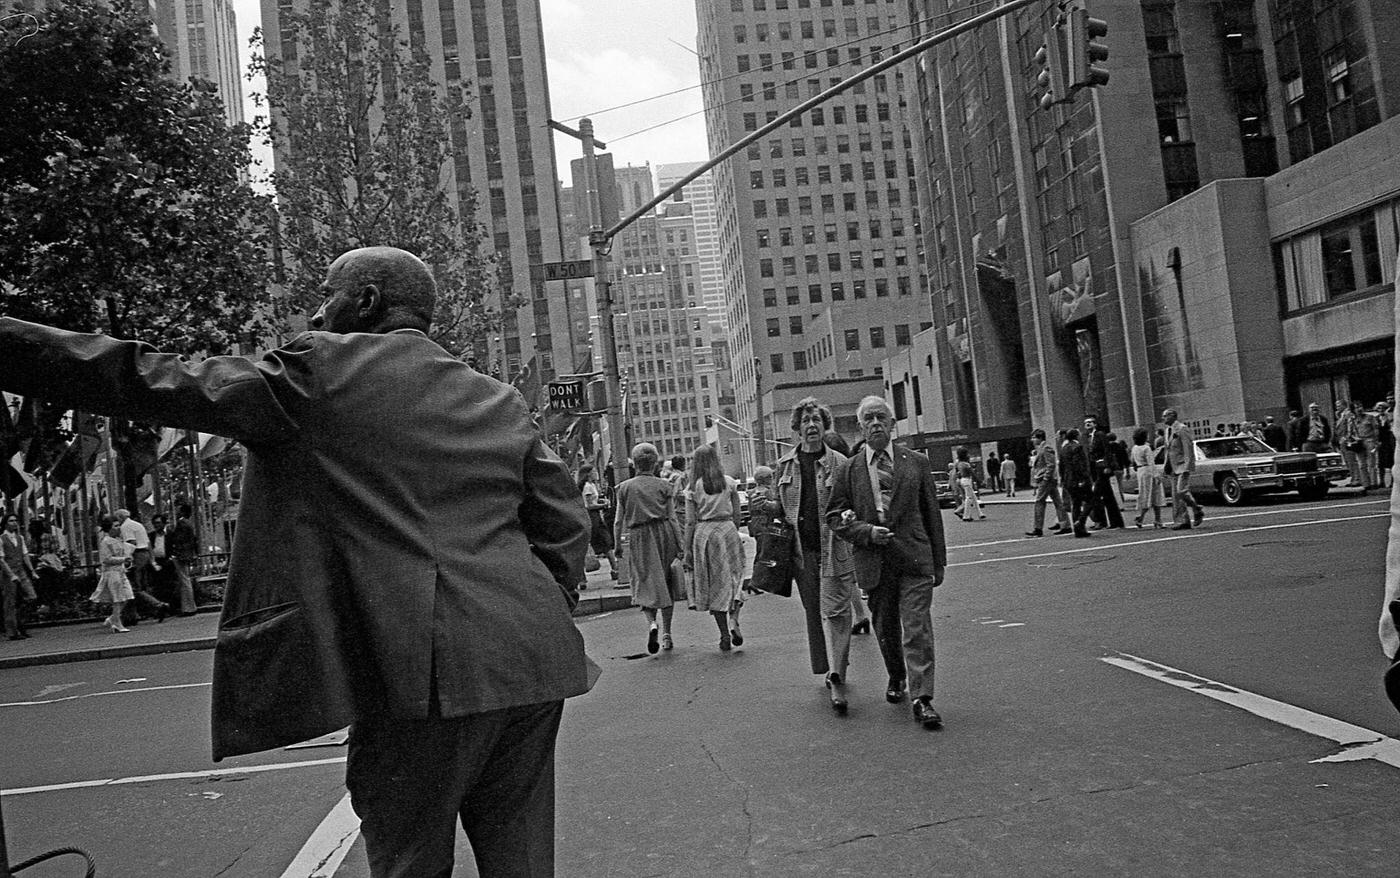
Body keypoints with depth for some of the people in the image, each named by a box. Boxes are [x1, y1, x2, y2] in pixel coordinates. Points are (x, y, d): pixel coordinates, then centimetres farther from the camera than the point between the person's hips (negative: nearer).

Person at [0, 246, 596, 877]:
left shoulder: (322, 372, -1)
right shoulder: (499, 401, 16)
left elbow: (160, 385, -2)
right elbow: (565, 524, 15)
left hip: (426, 675, -6)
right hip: (530, 669, 7)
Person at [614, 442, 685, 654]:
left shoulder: (625, 487, 3)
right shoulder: (663, 485, 2)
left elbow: (619, 521, 2)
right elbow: (672, 518, -1)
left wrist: (617, 546, 9)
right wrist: (680, 547, 1)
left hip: (638, 537, -1)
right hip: (664, 533, 1)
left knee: (645, 584, 4)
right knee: (666, 584, 11)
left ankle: (651, 622, -23)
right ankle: (666, 633, 16)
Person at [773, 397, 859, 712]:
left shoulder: (839, 463, -1)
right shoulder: (785, 465, 8)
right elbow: (780, 507, 15)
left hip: (834, 549, -4)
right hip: (802, 551, 4)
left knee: (835, 612, -9)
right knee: (814, 613, 12)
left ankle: (837, 681, -10)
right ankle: (833, 671, 26)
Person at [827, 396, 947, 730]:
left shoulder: (917, 463, 4)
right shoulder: (847, 470, 3)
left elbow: (932, 513, 8)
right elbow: (835, 517, 3)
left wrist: (939, 561, 8)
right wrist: (867, 532, -14)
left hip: (915, 559, -1)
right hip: (873, 563, 1)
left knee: (917, 629, -9)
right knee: (886, 630, 15)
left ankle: (922, 699, -6)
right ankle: (896, 678, 40)